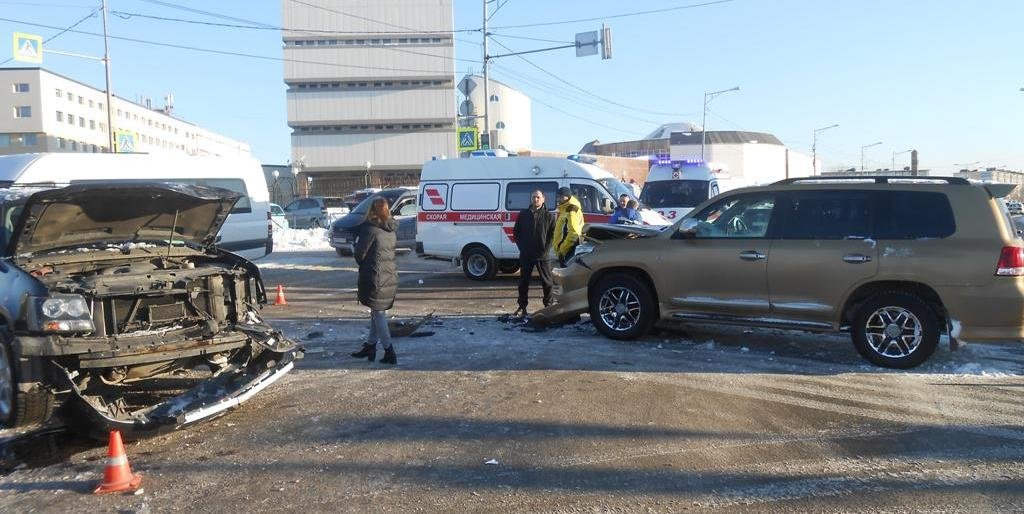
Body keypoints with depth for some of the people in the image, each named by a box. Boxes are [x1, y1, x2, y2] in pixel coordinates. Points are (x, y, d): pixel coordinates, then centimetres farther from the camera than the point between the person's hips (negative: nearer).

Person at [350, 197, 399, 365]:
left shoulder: (370, 229, -15)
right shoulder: (391, 230, 8)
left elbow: (359, 253, -12)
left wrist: (363, 265, 9)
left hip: (375, 277, -7)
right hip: (390, 277, 7)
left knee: (378, 313, 0)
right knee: (378, 312, 17)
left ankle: (389, 352, -2)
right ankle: (370, 346, 28)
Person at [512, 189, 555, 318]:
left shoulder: (548, 216, 3)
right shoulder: (523, 214, 7)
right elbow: (516, 232, 10)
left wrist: (546, 250, -8)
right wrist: (522, 248, 0)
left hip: (542, 255, -1)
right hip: (526, 255, 2)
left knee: (547, 282, 2)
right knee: (523, 282, 6)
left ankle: (548, 306, 14)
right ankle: (522, 307, 14)